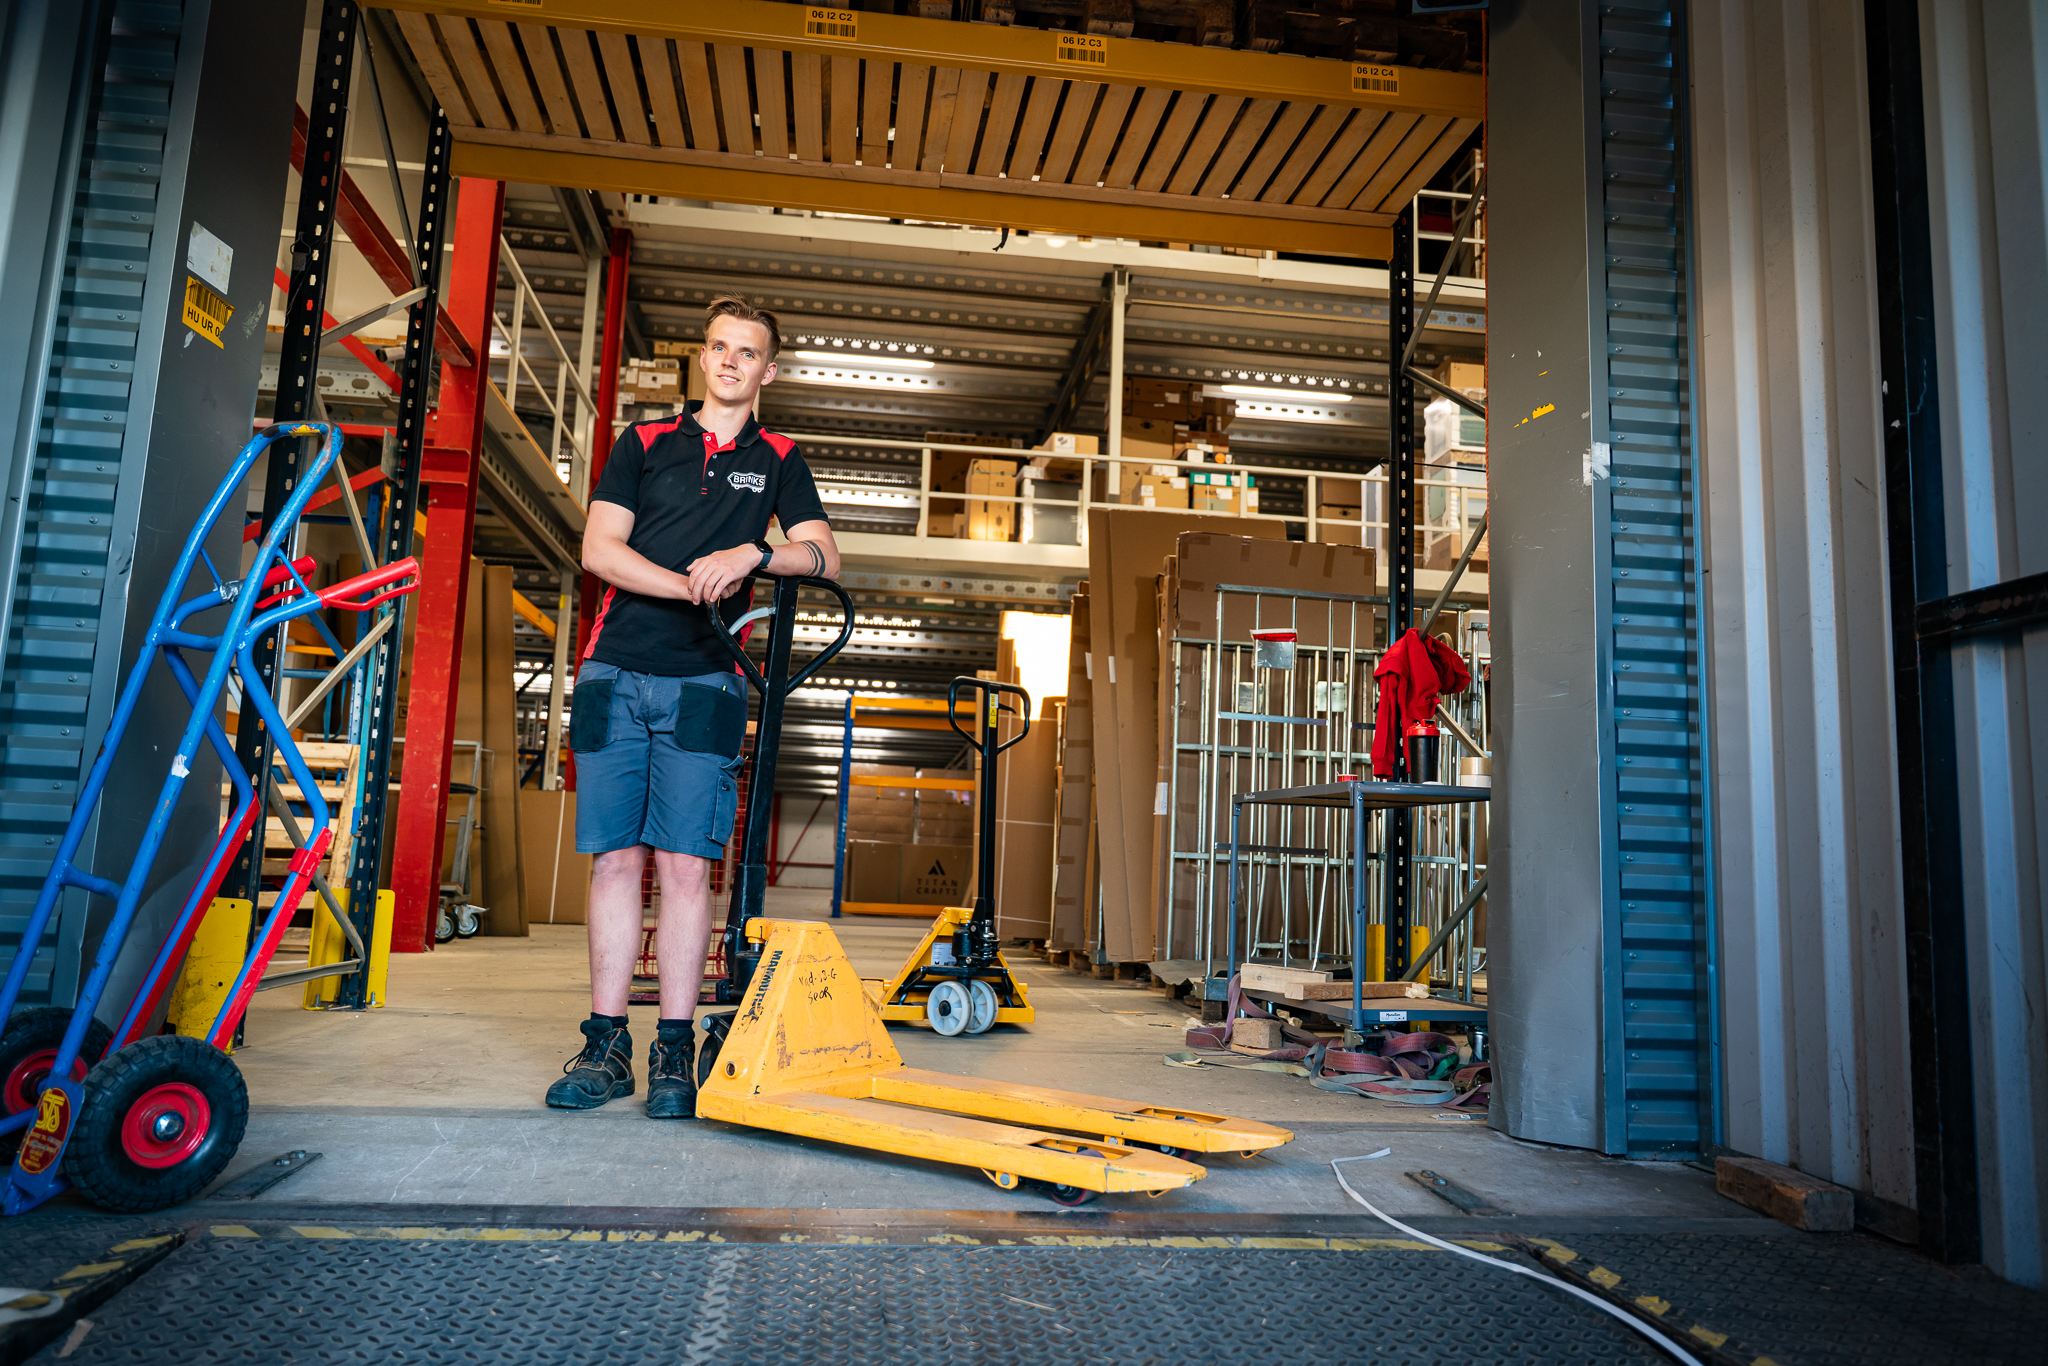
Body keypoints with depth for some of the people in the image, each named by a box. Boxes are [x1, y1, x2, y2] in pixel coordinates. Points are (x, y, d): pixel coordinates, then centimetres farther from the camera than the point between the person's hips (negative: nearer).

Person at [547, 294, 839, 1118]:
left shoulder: (778, 461, 15)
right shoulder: (643, 444, 16)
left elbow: (824, 557, 4)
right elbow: (599, 548, 4)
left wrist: (753, 555, -15)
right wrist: (691, 584, -9)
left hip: (702, 682, -1)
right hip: (615, 675, 1)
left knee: (686, 865, -5)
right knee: (614, 860, 0)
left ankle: (674, 1051, 1)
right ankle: (606, 1043, 7)